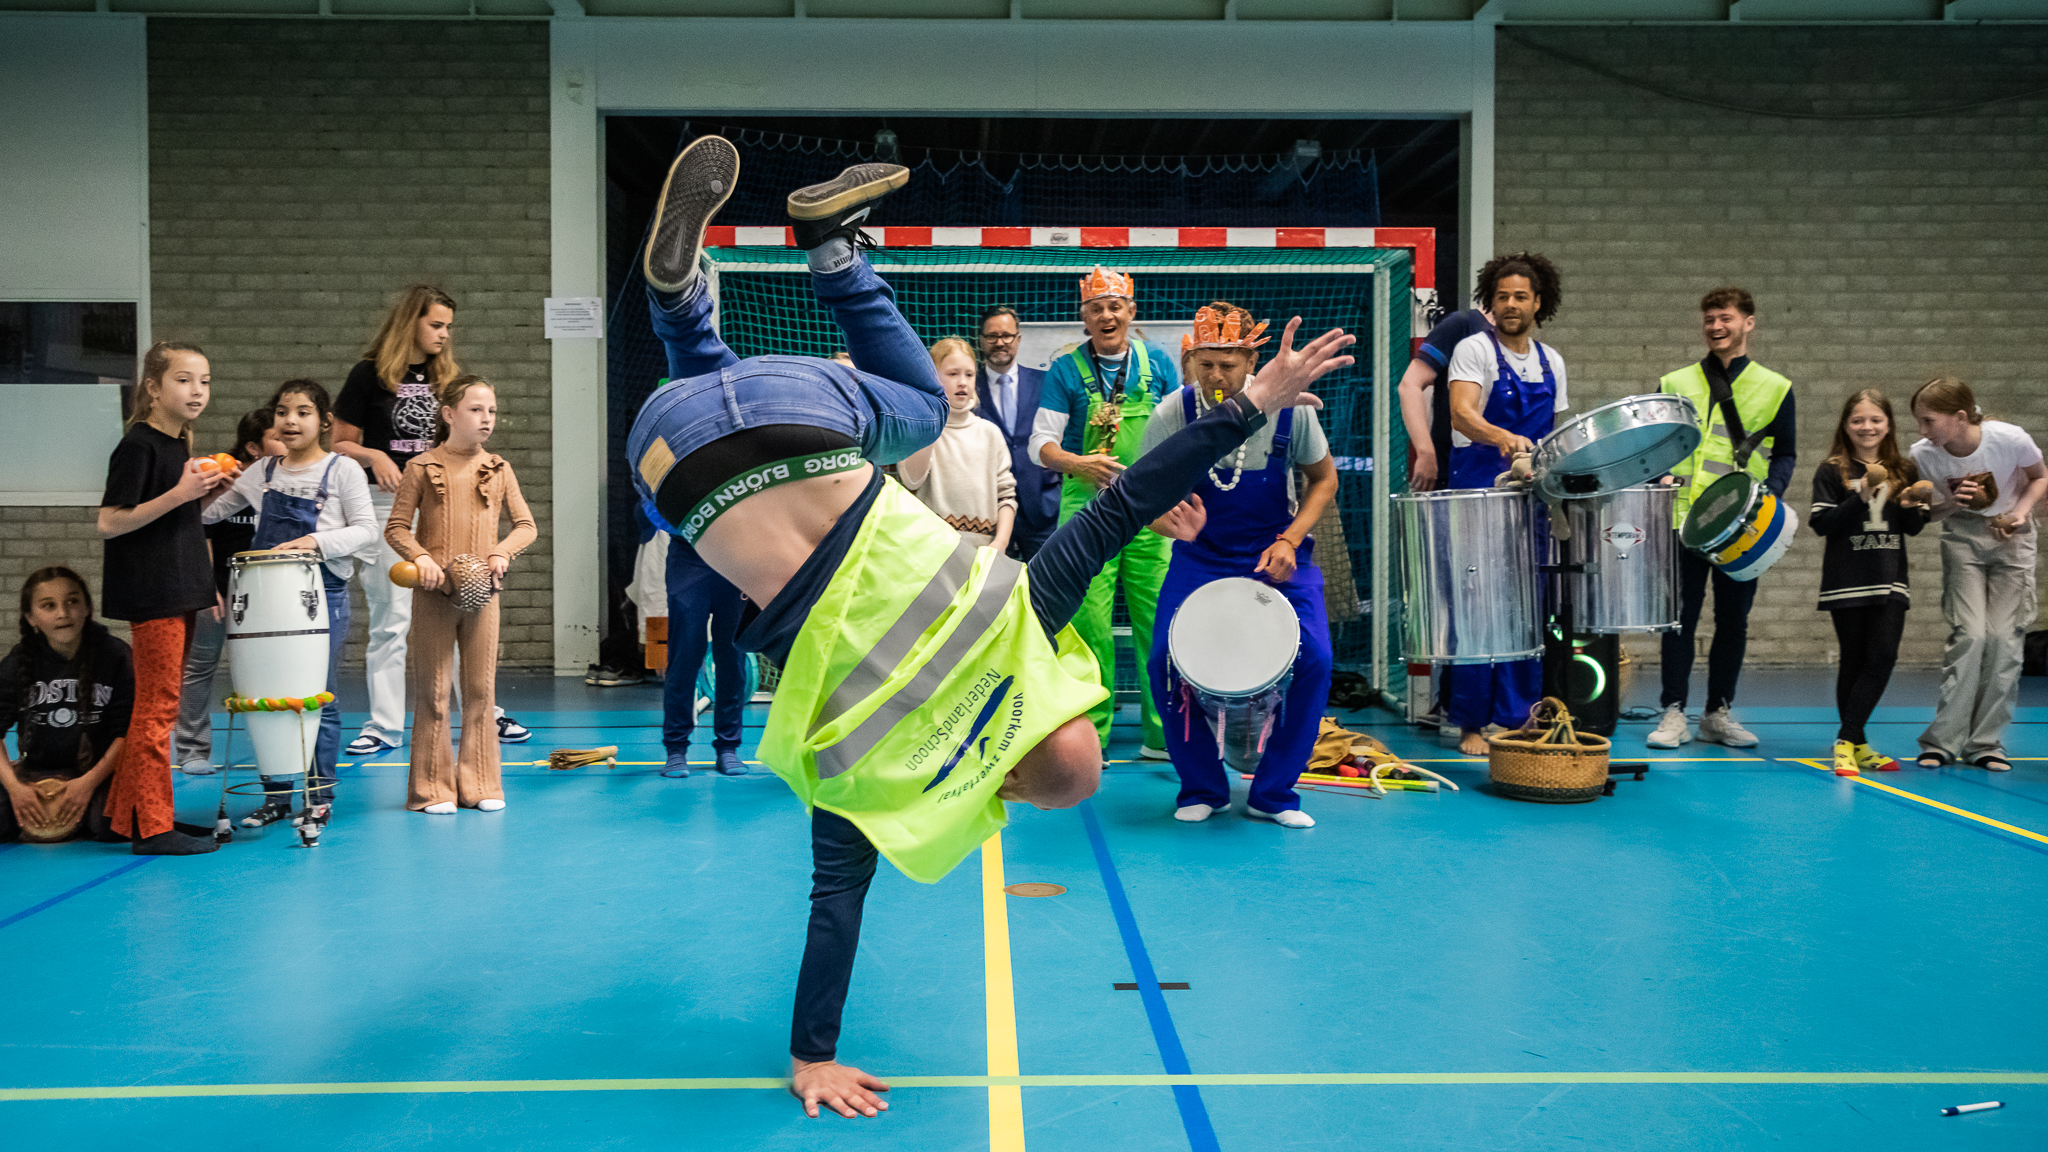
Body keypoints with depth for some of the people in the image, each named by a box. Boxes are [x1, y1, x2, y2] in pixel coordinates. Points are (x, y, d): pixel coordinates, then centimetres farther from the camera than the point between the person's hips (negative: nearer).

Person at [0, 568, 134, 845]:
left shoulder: (115, 655, -9)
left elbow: (127, 732, -8)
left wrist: (89, 781, -18)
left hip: (98, 769, -2)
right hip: (35, 772, 2)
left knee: (111, 827, -30)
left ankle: (78, 817, 5)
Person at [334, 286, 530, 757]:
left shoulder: (447, 377, 12)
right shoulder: (369, 375, -1)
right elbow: (340, 444, 1)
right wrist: (374, 457, -18)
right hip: (389, 506, -3)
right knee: (390, 618, 1)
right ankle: (384, 726, 9)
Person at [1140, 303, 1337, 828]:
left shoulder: (1289, 407, -15)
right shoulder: (1172, 413, -15)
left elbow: (1324, 479, 0)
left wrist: (1290, 540, -15)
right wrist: (1172, 523, -29)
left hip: (1278, 553, 0)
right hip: (1201, 555, 1)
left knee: (1313, 660, -16)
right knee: (1164, 661, -14)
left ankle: (1274, 793, 4)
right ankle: (1202, 789, 9)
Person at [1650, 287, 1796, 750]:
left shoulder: (1774, 388, 10)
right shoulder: (1674, 385, 10)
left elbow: (1785, 454, 10)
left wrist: (1770, 493, -7)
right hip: (1684, 518, -1)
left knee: (1733, 619, 6)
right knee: (1680, 617, -2)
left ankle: (1719, 713, 16)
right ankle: (1674, 712, 5)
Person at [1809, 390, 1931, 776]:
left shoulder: (1904, 471, 9)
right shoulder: (1831, 472, -1)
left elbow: (1915, 527, 12)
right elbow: (1820, 523, -9)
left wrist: (1909, 507, -9)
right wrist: (1859, 499, -19)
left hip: (1890, 581, 3)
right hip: (1847, 581, -3)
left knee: (1883, 658, -8)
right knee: (1854, 662, 4)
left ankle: (1848, 739, -3)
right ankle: (1853, 744, 12)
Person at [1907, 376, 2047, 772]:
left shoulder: (2011, 439, -22)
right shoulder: (1923, 454, -16)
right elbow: (1932, 511, -2)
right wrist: (1953, 504, -24)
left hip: (2009, 537, 0)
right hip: (1962, 536, 0)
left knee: (2004, 637, -6)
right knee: (1969, 635, -12)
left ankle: (1985, 744, 4)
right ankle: (1943, 740, -4)